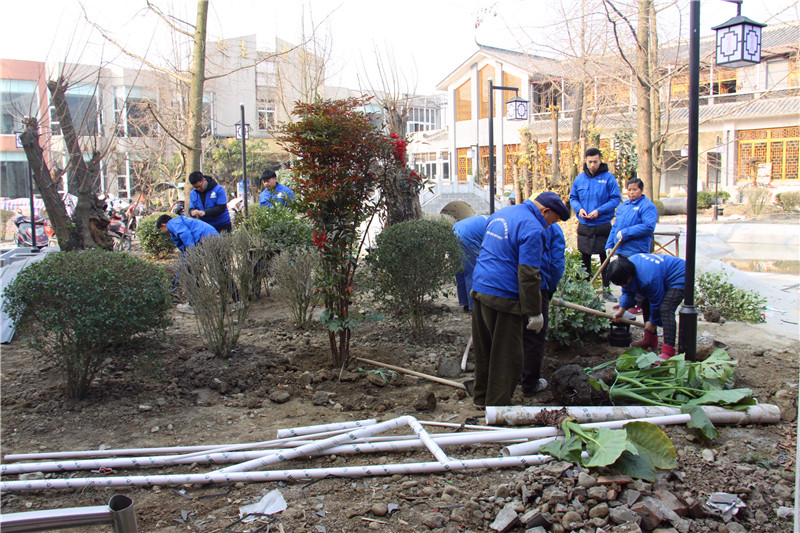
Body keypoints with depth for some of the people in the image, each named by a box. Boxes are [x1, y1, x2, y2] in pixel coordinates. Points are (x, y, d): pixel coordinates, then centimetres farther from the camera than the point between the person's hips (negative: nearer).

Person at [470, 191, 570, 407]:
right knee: (507, 356, 4)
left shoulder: (502, 213, 14)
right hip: (503, 297, -9)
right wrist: (534, 312, -13)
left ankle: (481, 397, 31)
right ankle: (497, 405, 11)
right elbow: (529, 275, -18)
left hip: (479, 289, 9)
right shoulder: (533, 229, -14)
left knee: (484, 349, 19)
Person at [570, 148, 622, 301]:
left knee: (605, 258, 4)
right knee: (584, 258, 11)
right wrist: (579, 209, -8)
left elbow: (616, 199, -7)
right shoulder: (580, 178, 5)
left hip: (602, 225, -3)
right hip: (584, 226, 3)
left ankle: (606, 289, 13)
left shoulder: (608, 178, -5)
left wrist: (599, 210, -18)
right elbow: (573, 198, 12)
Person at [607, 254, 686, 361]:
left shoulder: (648, 279, -38)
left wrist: (653, 322, -9)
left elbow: (657, 302, -24)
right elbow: (628, 292, 5)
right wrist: (622, 309, -6)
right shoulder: (627, 264, -11)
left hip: (679, 277, -10)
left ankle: (668, 352, -33)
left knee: (665, 309, -27)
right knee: (646, 303, 12)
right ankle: (650, 339, 29)